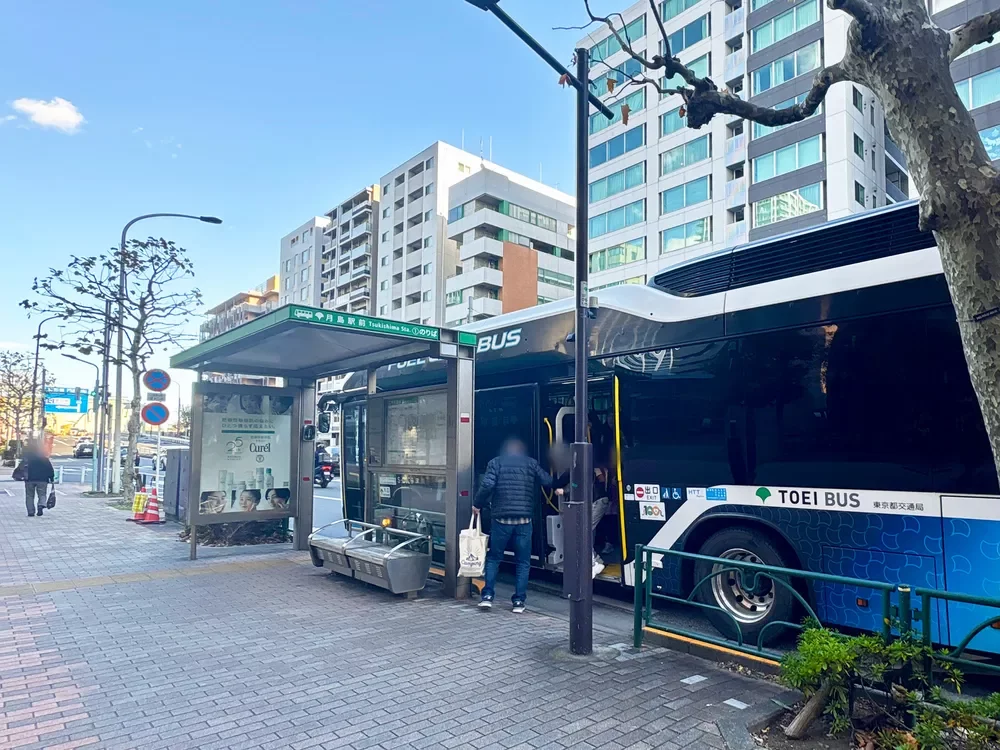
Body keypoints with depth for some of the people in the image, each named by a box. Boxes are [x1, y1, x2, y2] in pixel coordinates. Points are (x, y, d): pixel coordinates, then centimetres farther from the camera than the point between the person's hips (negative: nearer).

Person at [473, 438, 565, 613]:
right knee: (522, 562, 11)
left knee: (493, 558, 14)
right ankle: (519, 601, 9)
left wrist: (477, 504, 3)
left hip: (501, 519, 0)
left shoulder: (495, 462, 6)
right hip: (524, 520, 0)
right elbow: (549, 482, 3)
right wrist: (563, 479, 20)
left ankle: (487, 596, 9)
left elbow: (487, 485, -9)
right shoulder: (531, 463, 8)